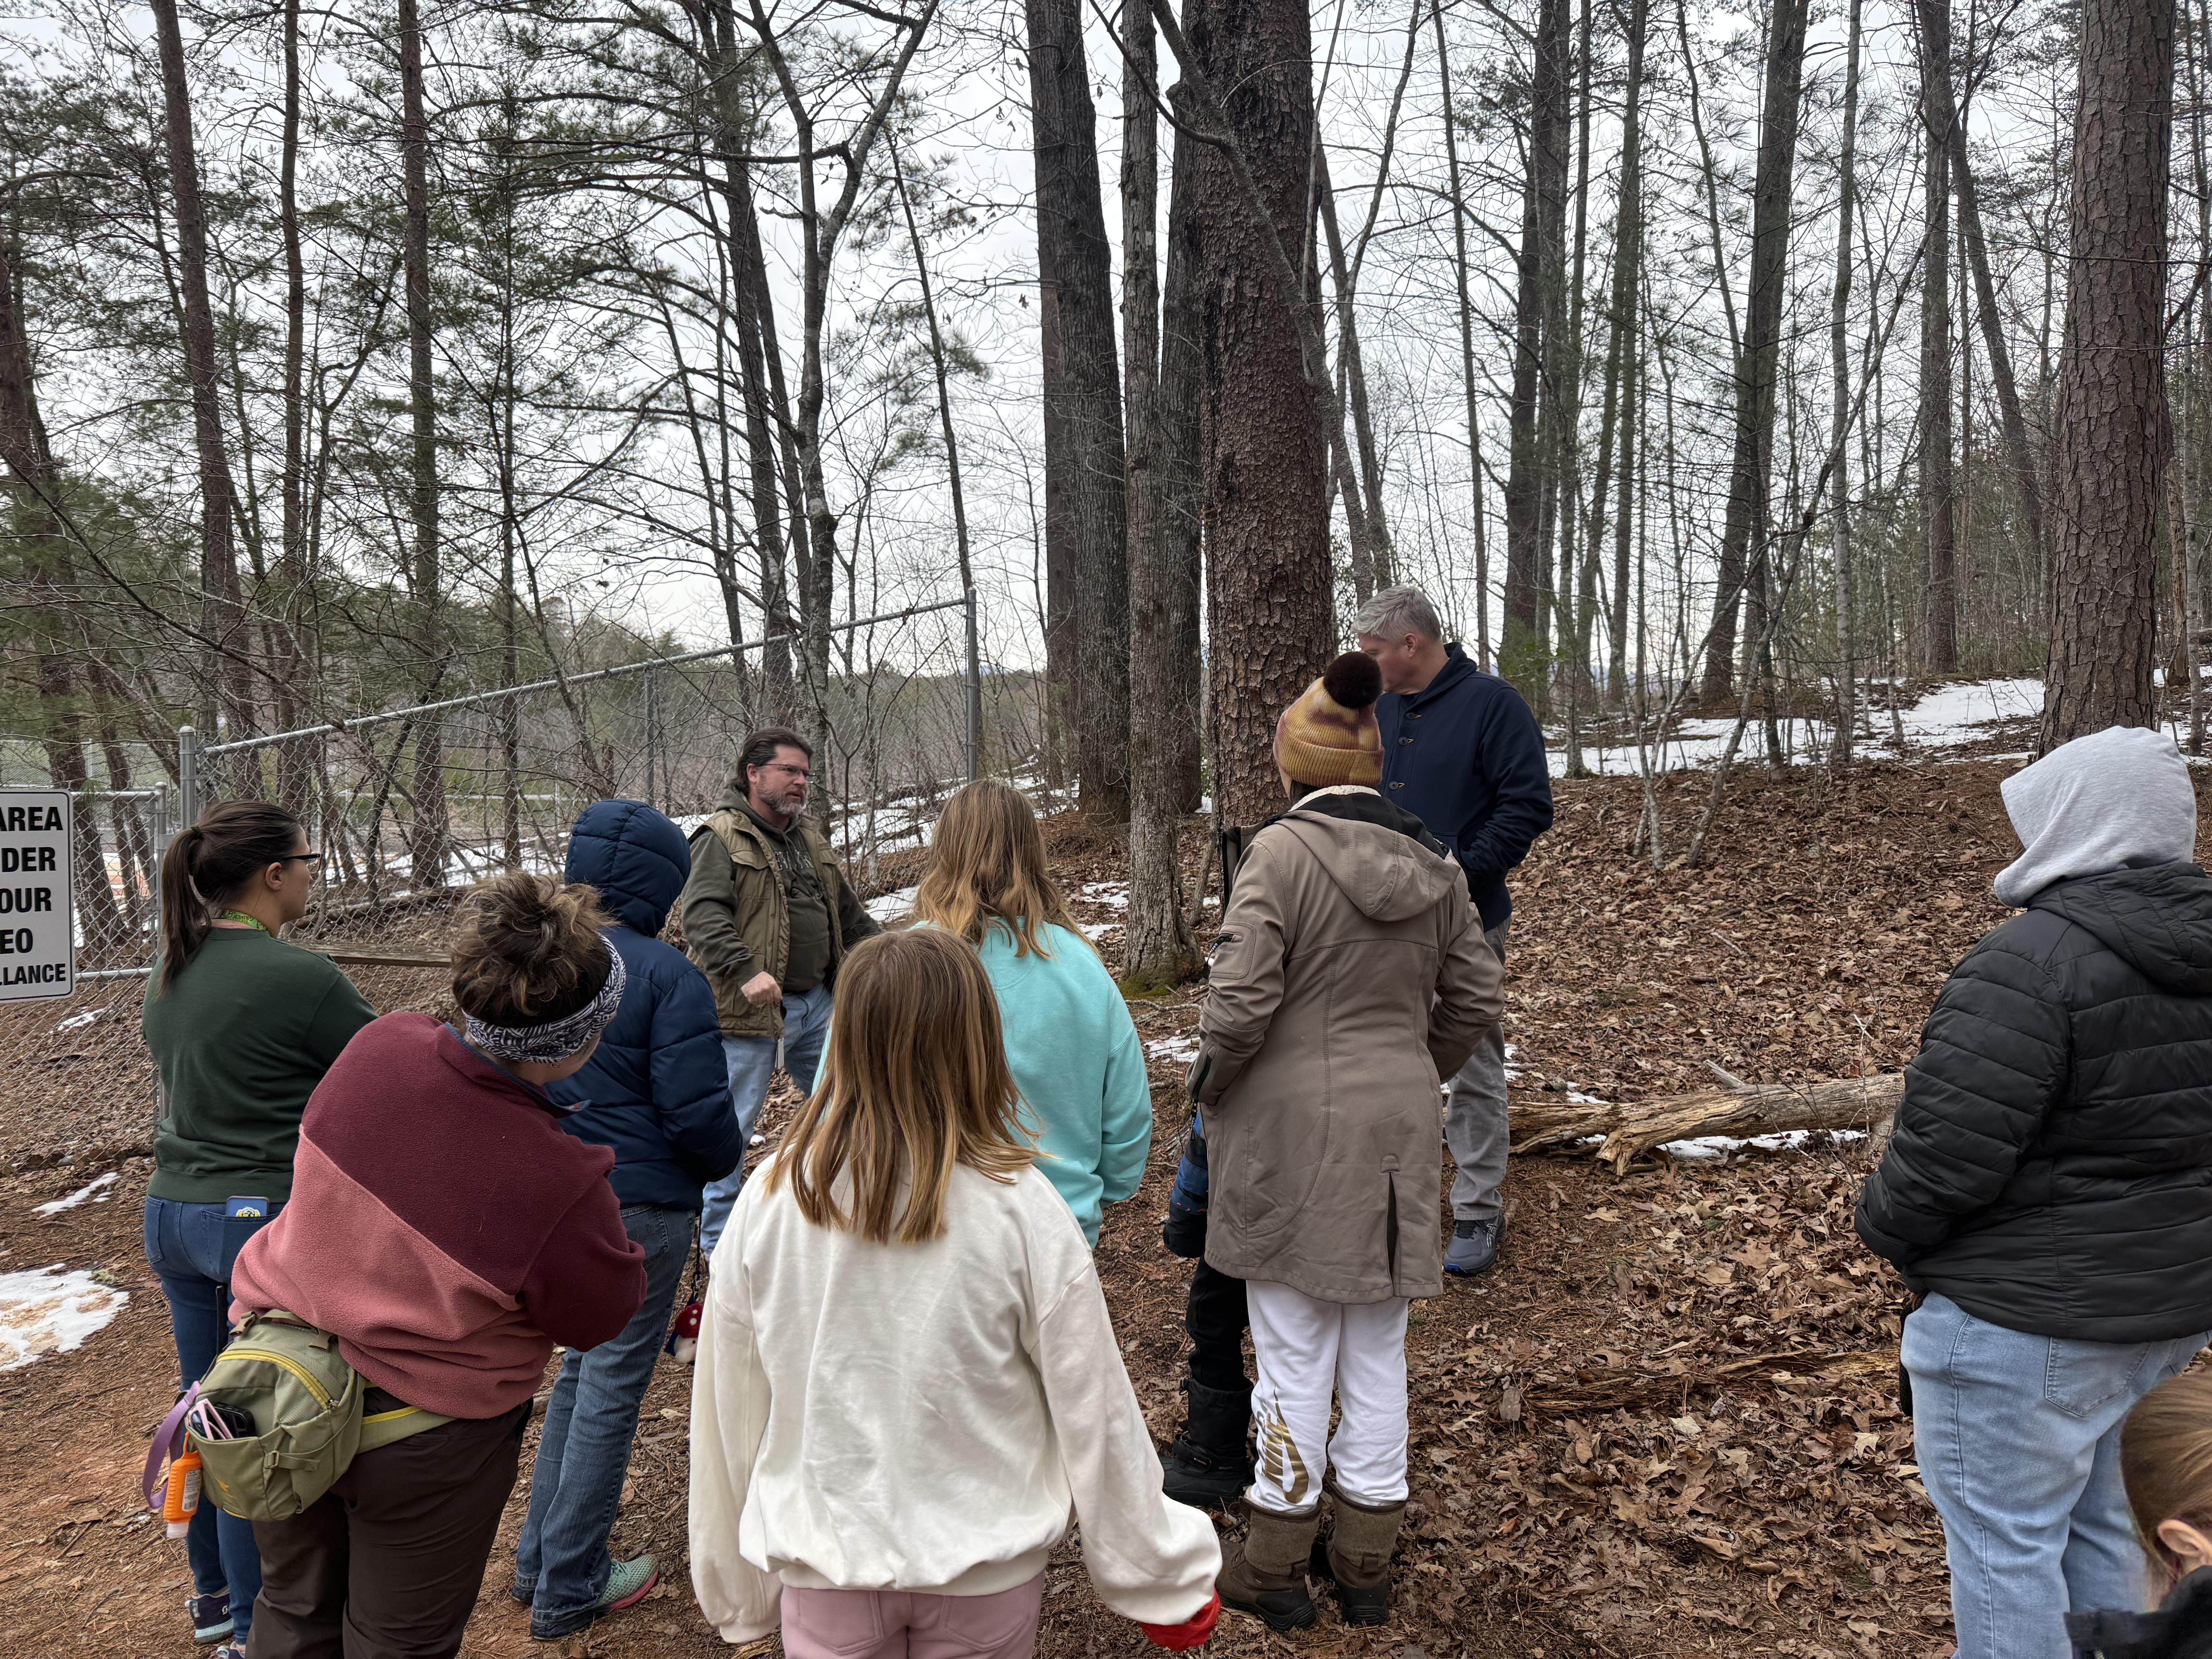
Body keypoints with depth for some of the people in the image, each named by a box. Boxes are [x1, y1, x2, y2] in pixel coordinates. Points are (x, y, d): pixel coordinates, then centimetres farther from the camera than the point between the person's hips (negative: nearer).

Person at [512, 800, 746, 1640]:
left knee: (580, 1368, 23)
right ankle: (570, 1589, 20)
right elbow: (695, 1107, -18)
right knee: (613, 1388, 7)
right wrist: (725, 1161, 2)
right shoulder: (668, 975, -17)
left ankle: (541, 1561, 33)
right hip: (639, 1208, -7)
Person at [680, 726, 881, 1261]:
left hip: (815, 1003, 8)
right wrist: (744, 971, -33)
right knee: (733, 1125, 1)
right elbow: (701, 915, -22)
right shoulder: (721, 838, -9)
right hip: (749, 1011, -8)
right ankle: (719, 1241, 15)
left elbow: (847, 912, 26)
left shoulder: (809, 838, 17)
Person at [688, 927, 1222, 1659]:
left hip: (823, 1570, 1)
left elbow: (730, 1410, -3)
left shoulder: (769, 1201, -14)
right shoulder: (1021, 1211, -20)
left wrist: (739, 1596, 13)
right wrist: (1163, 1581, 3)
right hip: (985, 1570, 0)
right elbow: (1093, 1411, -12)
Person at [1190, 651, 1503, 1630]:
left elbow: (1241, 998, -20)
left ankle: (1274, 1565, 23)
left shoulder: (1283, 851, -15)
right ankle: (1367, 1565, 29)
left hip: (1293, 1128, -5)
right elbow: (1474, 998, 9)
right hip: (1398, 1134, 5)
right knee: (1378, 1355, 15)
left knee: (1294, 1354, 7)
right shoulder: (1432, 864, 4)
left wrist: (1206, 1083, -3)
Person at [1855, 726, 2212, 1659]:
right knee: (2090, 1519, 25)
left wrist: (1886, 1230, -6)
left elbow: (1947, 1152, -24)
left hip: (2030, 1319, -9)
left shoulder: (2030, 961, -24)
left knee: (2005, 1540, 7)